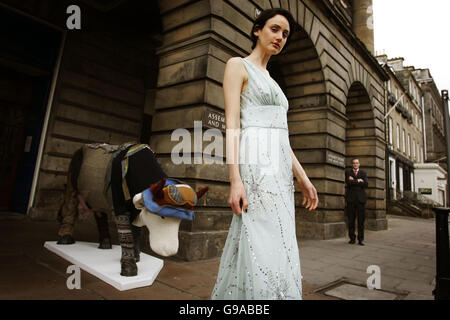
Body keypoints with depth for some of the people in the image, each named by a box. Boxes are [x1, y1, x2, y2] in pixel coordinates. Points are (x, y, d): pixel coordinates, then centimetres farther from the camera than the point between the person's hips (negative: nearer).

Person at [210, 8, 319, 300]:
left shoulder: (271, 81, 27)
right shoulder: (238, 65, 4)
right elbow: (232, 124, -9)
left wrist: (303, 177, 13)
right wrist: (235, 180, -19)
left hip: (280, 167, 8)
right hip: (255, 163, -8)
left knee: (278, 247, 9)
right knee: (263, 247, -10)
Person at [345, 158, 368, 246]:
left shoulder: (363, 173, 13)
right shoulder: (348, 172, 11)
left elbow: (366, 184, -3)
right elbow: (348, 182, -8)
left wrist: (353, 181, -6)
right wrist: (358, 181, -6)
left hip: (360, 198, 1)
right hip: (351, 198, 0)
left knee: (361, 219, -1)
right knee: (351, 220, 2)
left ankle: (360, 239, 5)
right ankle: (352, 238, 10)